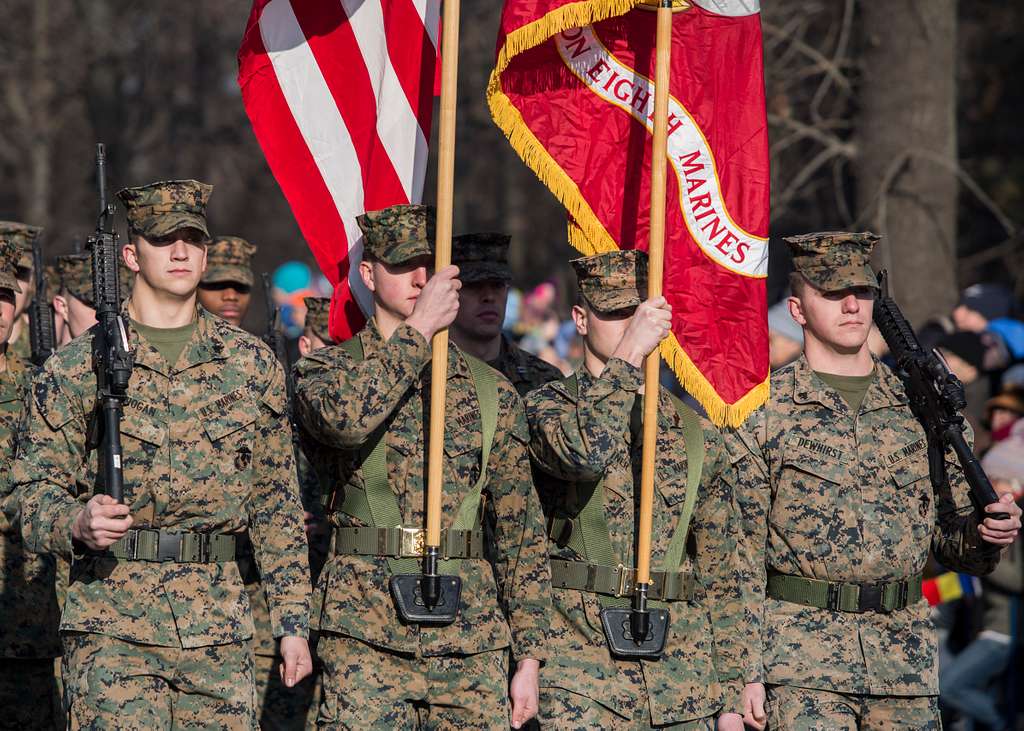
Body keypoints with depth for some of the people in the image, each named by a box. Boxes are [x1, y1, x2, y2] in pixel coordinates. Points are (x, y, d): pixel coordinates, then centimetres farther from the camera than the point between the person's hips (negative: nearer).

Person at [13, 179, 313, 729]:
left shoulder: (251, 365, 10)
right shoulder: (74, 369, 1)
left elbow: (277, 503, 12)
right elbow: (35, 496, 2)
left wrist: (292, 621, 8)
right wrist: (79, 524, -21)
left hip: (220, 625, 3)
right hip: (111, 628, -3)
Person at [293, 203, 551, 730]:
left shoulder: (491, 392, 13)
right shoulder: (324, 370, 6)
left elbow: (521, 532, 13)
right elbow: (346, 417, -21)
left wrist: (529, 656, 7)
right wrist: (420, 328, -14)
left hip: (471, 637, 3)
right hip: (365, 633, -3)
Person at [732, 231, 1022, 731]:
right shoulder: (763, 414, 0)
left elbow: (951, 541, 16)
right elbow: (741, 555, -2)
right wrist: (745, 670, -8)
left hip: (907, 660, 4)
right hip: (802, 662, -4)